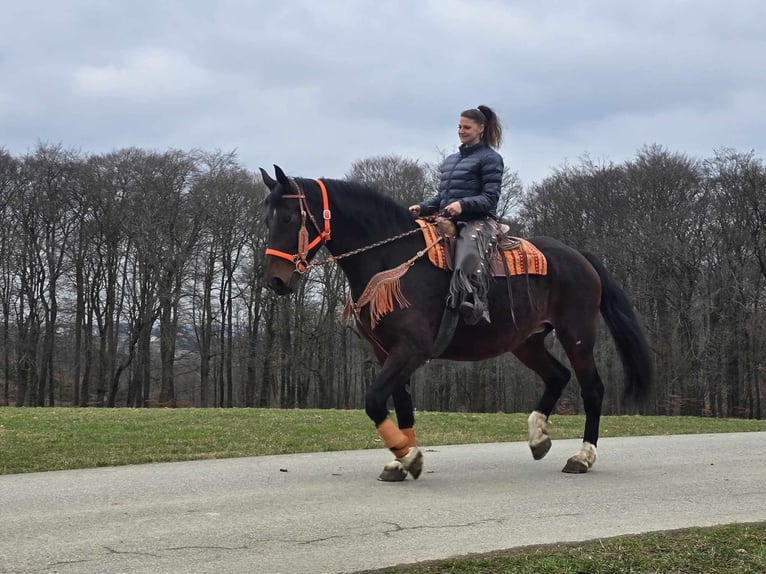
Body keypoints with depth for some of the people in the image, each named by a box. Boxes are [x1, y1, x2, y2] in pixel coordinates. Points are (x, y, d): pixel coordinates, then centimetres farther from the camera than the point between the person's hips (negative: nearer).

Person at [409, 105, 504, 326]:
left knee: (468, 258, -37)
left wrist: (463, 205, -24)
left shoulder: (490, 158, 2)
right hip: (447, 222, 8)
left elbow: (490, 198, -7)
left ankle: (476, 309, -44)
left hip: (477, 221, -8)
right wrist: (422, 207, 6)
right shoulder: (450, 160, 25)